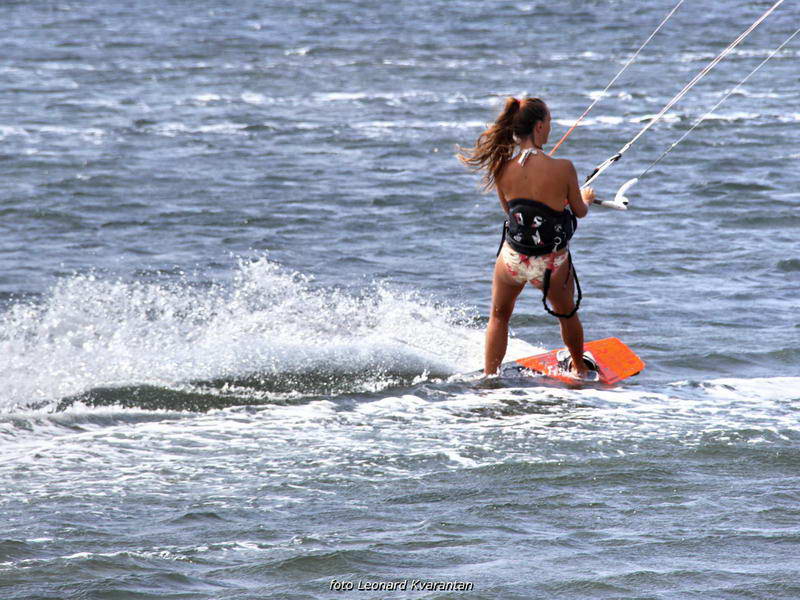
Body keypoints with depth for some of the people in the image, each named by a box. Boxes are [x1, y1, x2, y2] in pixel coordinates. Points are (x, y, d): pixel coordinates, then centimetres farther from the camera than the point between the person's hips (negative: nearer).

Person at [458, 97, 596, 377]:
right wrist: (586, 197, 21)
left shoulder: (503, 169, -12)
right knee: (567, 314, 29)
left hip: (513, 259, 1)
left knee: (499, 317, 28)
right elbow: (579, 212, -3)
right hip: (552, 264, -1)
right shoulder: (562, 168, -20)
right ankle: (579, 369, 51)